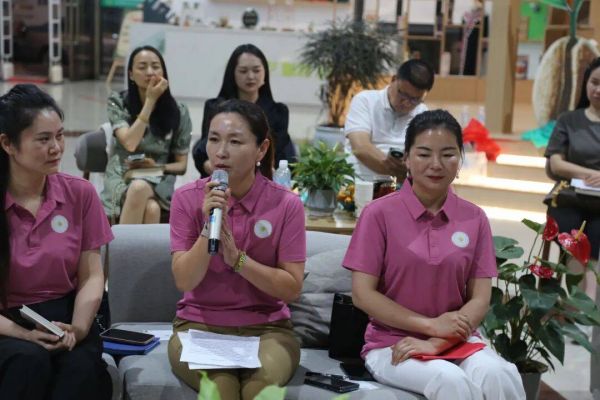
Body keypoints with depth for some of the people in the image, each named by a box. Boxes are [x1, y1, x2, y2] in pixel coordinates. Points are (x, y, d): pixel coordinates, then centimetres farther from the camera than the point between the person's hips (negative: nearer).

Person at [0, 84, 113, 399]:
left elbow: (92, 276, 3)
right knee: (30, 359, -34)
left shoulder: (80, 193, 4)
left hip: (63, 314, 2)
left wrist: (77, 329, -16)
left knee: (84, 368, -30)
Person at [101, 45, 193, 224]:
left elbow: (181, 165, 8)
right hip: (122, 176, -1)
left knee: (152, 209, -37)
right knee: (139, 188, -39)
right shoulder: (118, 102, 1)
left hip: (159, 179, 1)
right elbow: (130, 143, -16)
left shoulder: (179, 112, 3)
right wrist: (151, 100, -15)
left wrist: (156, 167, -14)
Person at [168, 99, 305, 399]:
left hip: (266, 327, 0)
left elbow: (292, 288, -7)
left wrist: (237, 258, -19)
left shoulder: (286, 204, -5)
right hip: (199, 324, 0)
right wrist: (209, 227, -21)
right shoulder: (187, 198, -3)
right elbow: (184, 281, -8)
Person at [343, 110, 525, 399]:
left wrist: (436, 342, -15)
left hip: (456, 341, 3)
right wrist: (431, 325, -14)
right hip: (392, 343, -2)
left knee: (500, 376, -29)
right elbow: (362, 294, -7)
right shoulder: (379, 213, -5)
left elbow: (480, 299, 1)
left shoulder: (474, 219, 4)